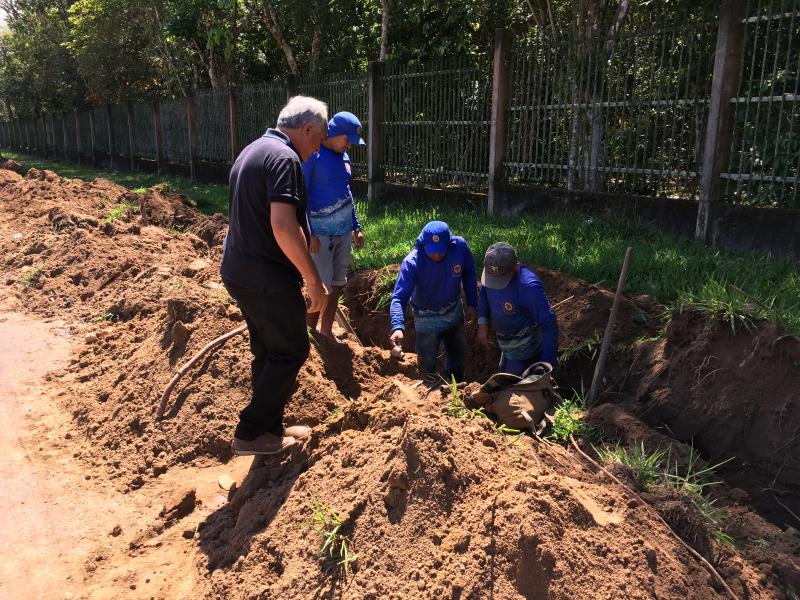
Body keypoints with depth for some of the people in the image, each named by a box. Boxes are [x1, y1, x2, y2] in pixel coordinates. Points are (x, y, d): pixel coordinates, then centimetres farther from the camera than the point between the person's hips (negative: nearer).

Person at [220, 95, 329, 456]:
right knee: (290, 352, 3)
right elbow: (283, 226, -27)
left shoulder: (253, 152, 17)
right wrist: (313, 280, -21)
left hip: (239, 272, 10)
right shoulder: (284, 158, -16)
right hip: (266, 278, -10)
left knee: (268, 352, 18)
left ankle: (271, 427, 29)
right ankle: (250, 433, 9)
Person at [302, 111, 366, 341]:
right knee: (321, 287, -6)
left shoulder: (344, 156, 9)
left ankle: (326, 332, 24)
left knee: (337, 284, 12)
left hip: (344, 229, 7)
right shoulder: (312, 155, -12)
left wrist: (356, 227, 17)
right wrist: (308, 233, -17)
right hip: (321, 230, -7)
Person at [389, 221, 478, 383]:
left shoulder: (460, 246, -24)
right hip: (426, 319, -4)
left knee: (457, 357, 24)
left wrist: (472, 304, 0)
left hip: (454, 313, 4)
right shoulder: (412, 262, -32)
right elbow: (399, 298, -35)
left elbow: (469, 275, -4)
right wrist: (398, 327, -49)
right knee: (428, 364, 7)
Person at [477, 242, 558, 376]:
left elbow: (549, 324, -31)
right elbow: (484, 294, 8)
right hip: (507, 344, 8)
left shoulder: (528, 286, -36)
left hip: (524, 349, -7)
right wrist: (482, 323, -3)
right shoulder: (492, 273, -14)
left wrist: (547, 364, -31)